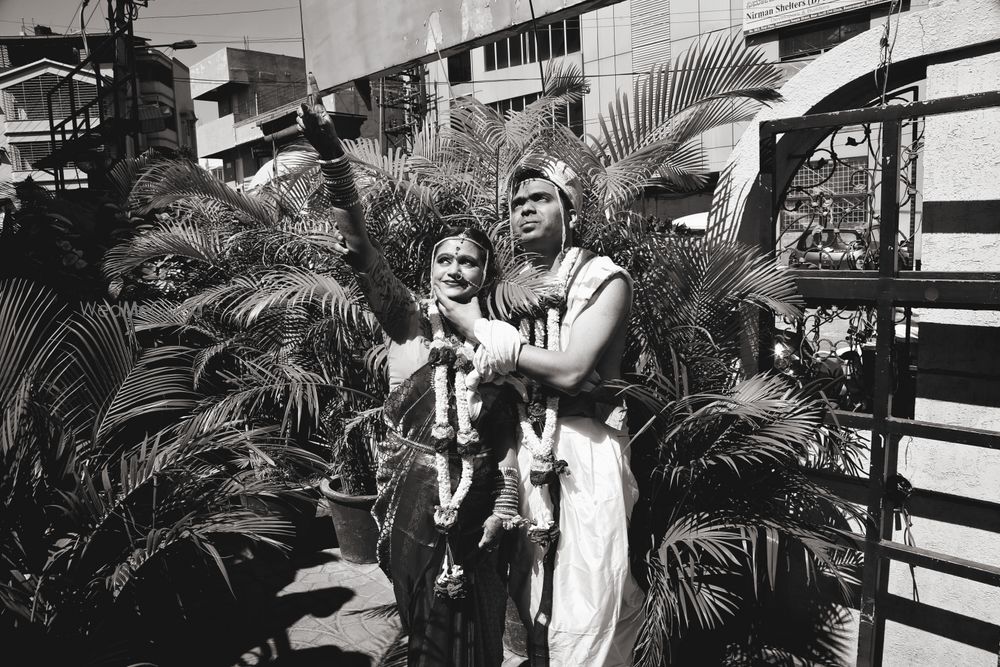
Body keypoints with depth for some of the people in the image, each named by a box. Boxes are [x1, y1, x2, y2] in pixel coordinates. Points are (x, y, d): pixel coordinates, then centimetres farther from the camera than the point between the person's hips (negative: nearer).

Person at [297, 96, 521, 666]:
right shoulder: (409, 320, -5)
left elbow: (507, 435, 5)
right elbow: (360, 248, -18)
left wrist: (505, 506, -1)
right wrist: (334, 157, -29)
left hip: (476, 501, 2)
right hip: (414, 496, -1)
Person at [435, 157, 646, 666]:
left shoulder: (604, 278, -5)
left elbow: (569, 370, -18)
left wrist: (479, 329, -11)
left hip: (585, 452, -5)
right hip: (527, 451, 5)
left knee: (585, 608, 2)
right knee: (531, 598, 15)